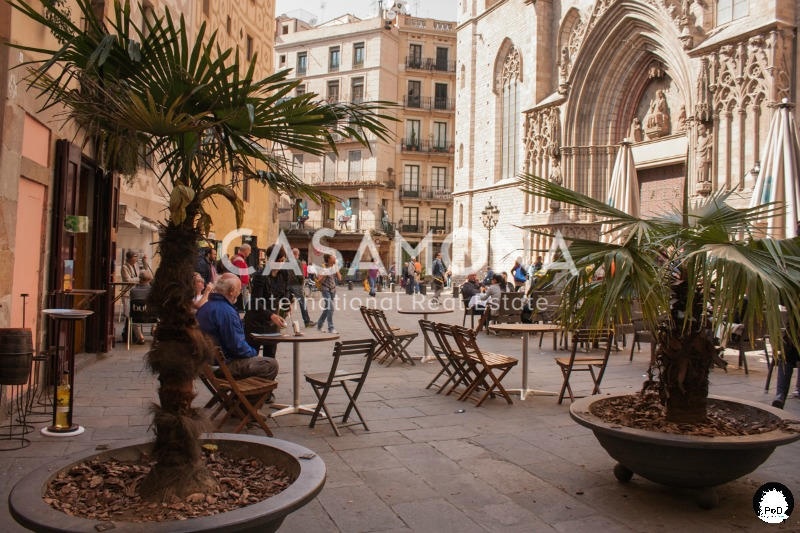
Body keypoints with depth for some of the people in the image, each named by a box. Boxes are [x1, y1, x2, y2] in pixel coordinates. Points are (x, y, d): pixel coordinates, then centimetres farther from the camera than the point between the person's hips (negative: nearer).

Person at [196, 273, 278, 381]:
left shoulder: (204, 308, 9)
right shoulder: (226, 311, -22)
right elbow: (237, 346, -23)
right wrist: (253, 352, -3)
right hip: (225, 365, -10)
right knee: (271, 365, -9)